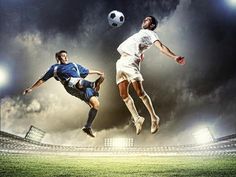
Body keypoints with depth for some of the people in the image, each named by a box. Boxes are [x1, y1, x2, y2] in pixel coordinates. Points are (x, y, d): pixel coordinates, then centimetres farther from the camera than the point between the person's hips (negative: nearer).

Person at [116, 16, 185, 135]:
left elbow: (161, 47, -8)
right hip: (121, 62, 8)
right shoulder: (139, 33, 31)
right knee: (123, 94, 0)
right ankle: (137, 119, 9)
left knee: (140, 92, -16)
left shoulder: (150, 33, 8)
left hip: (131, 61, -7)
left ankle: (154, 118, -4)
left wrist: (174, 57, -24)